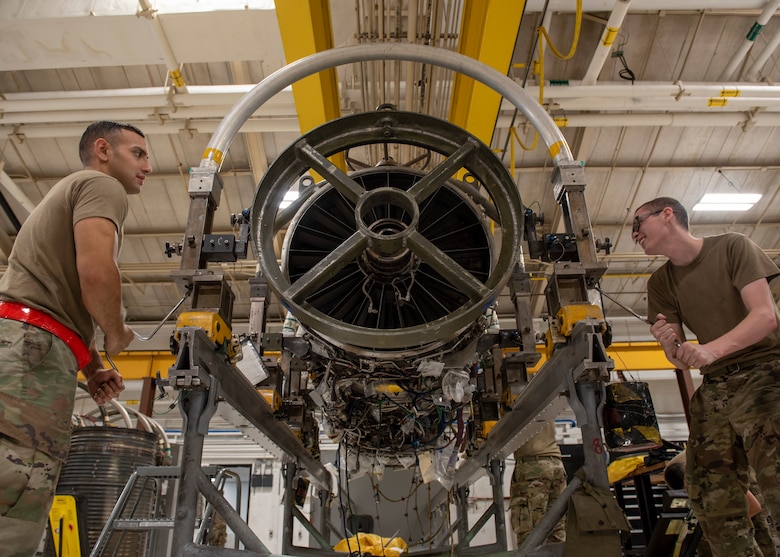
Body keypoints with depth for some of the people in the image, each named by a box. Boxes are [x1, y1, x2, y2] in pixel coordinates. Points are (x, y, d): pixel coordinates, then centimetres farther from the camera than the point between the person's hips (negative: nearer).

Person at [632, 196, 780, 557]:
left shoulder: (732, 247, -2)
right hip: (713, 390, 5)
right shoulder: (660, 283, 10)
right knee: (713, 506, 0)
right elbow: (680, 360, 6)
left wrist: (711, 349, -29)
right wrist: (669, 345, -18)